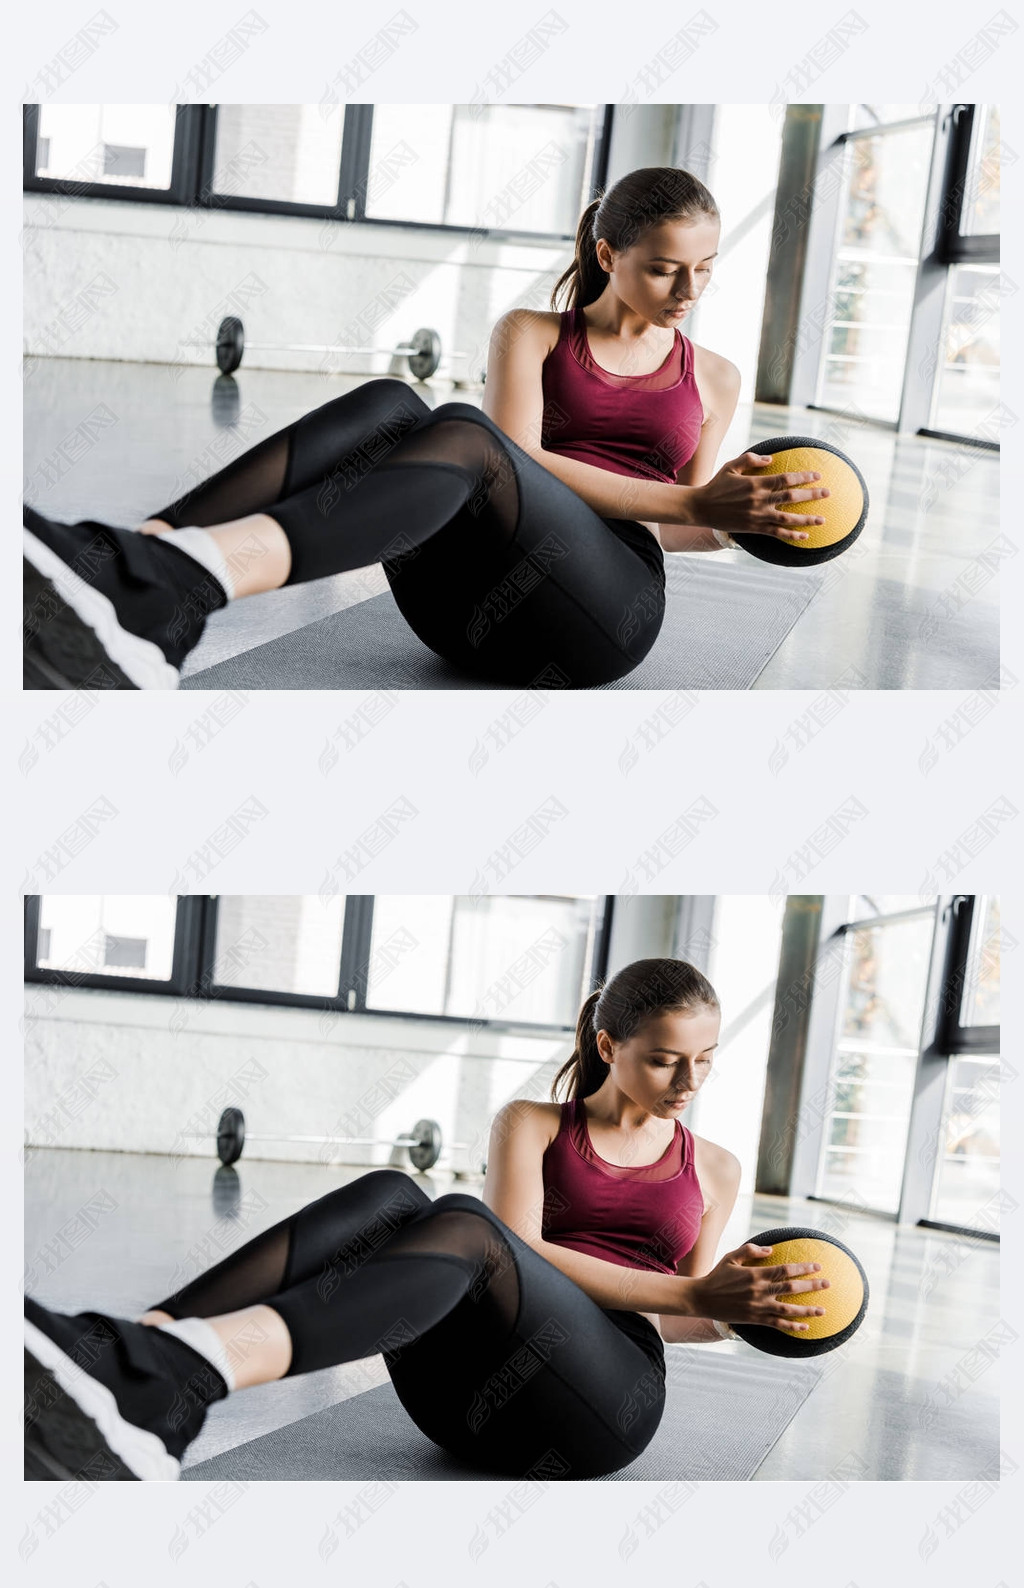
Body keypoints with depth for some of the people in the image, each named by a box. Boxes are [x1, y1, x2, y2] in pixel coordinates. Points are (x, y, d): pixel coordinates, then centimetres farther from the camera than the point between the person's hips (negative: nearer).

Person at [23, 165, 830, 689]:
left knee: (461, 431, -35)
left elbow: (687, 527, 28)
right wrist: (688, 503, -9)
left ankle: (165, 588, -64)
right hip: (466, 598, 2)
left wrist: (734, 522, 6)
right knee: (387, 409, -31)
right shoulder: (531, 334, 20)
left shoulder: (715, 378, 26)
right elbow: (521, 457, 0)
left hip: (608, 604, -1)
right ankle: (119, 565, -56)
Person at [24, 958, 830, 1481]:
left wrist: (735, 1312, 7)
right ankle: (122, 1355, -55)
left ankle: (168, 1379, -63)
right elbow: (520, 1248, -1)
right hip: (467, 1390, 2)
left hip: (608, 1395, -1)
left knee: (463, 1222, -35)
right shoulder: (531, 1125, 19)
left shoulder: (715, 1168, 24)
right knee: (387, 1200, -31)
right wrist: (687, 1293, -9)